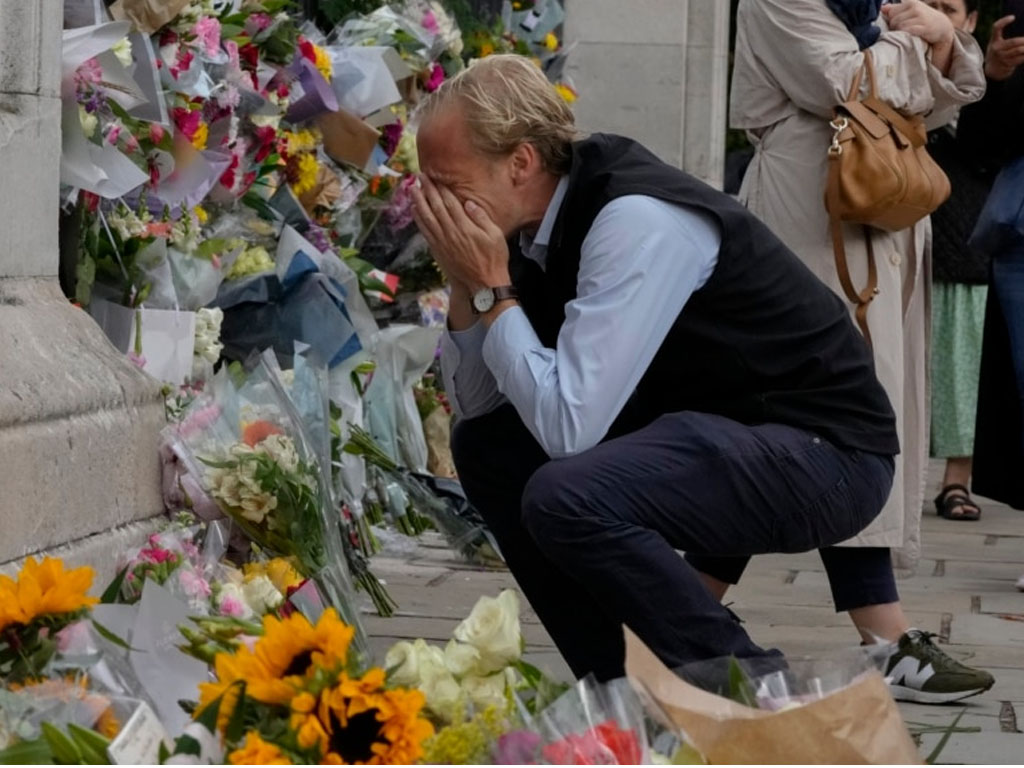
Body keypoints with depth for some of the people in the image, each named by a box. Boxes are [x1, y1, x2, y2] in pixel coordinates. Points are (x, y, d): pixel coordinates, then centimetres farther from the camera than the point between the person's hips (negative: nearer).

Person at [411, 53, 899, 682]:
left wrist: (491, 288, -20)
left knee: (567, 498, -28)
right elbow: (474, 402, 9)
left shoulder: (636, 221, -25)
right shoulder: (538, 223, 1)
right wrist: (465, 282, -6)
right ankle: (605, 685, 12)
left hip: (822, 449, -10)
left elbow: (568, 426, -29)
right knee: (484, 445, 6)